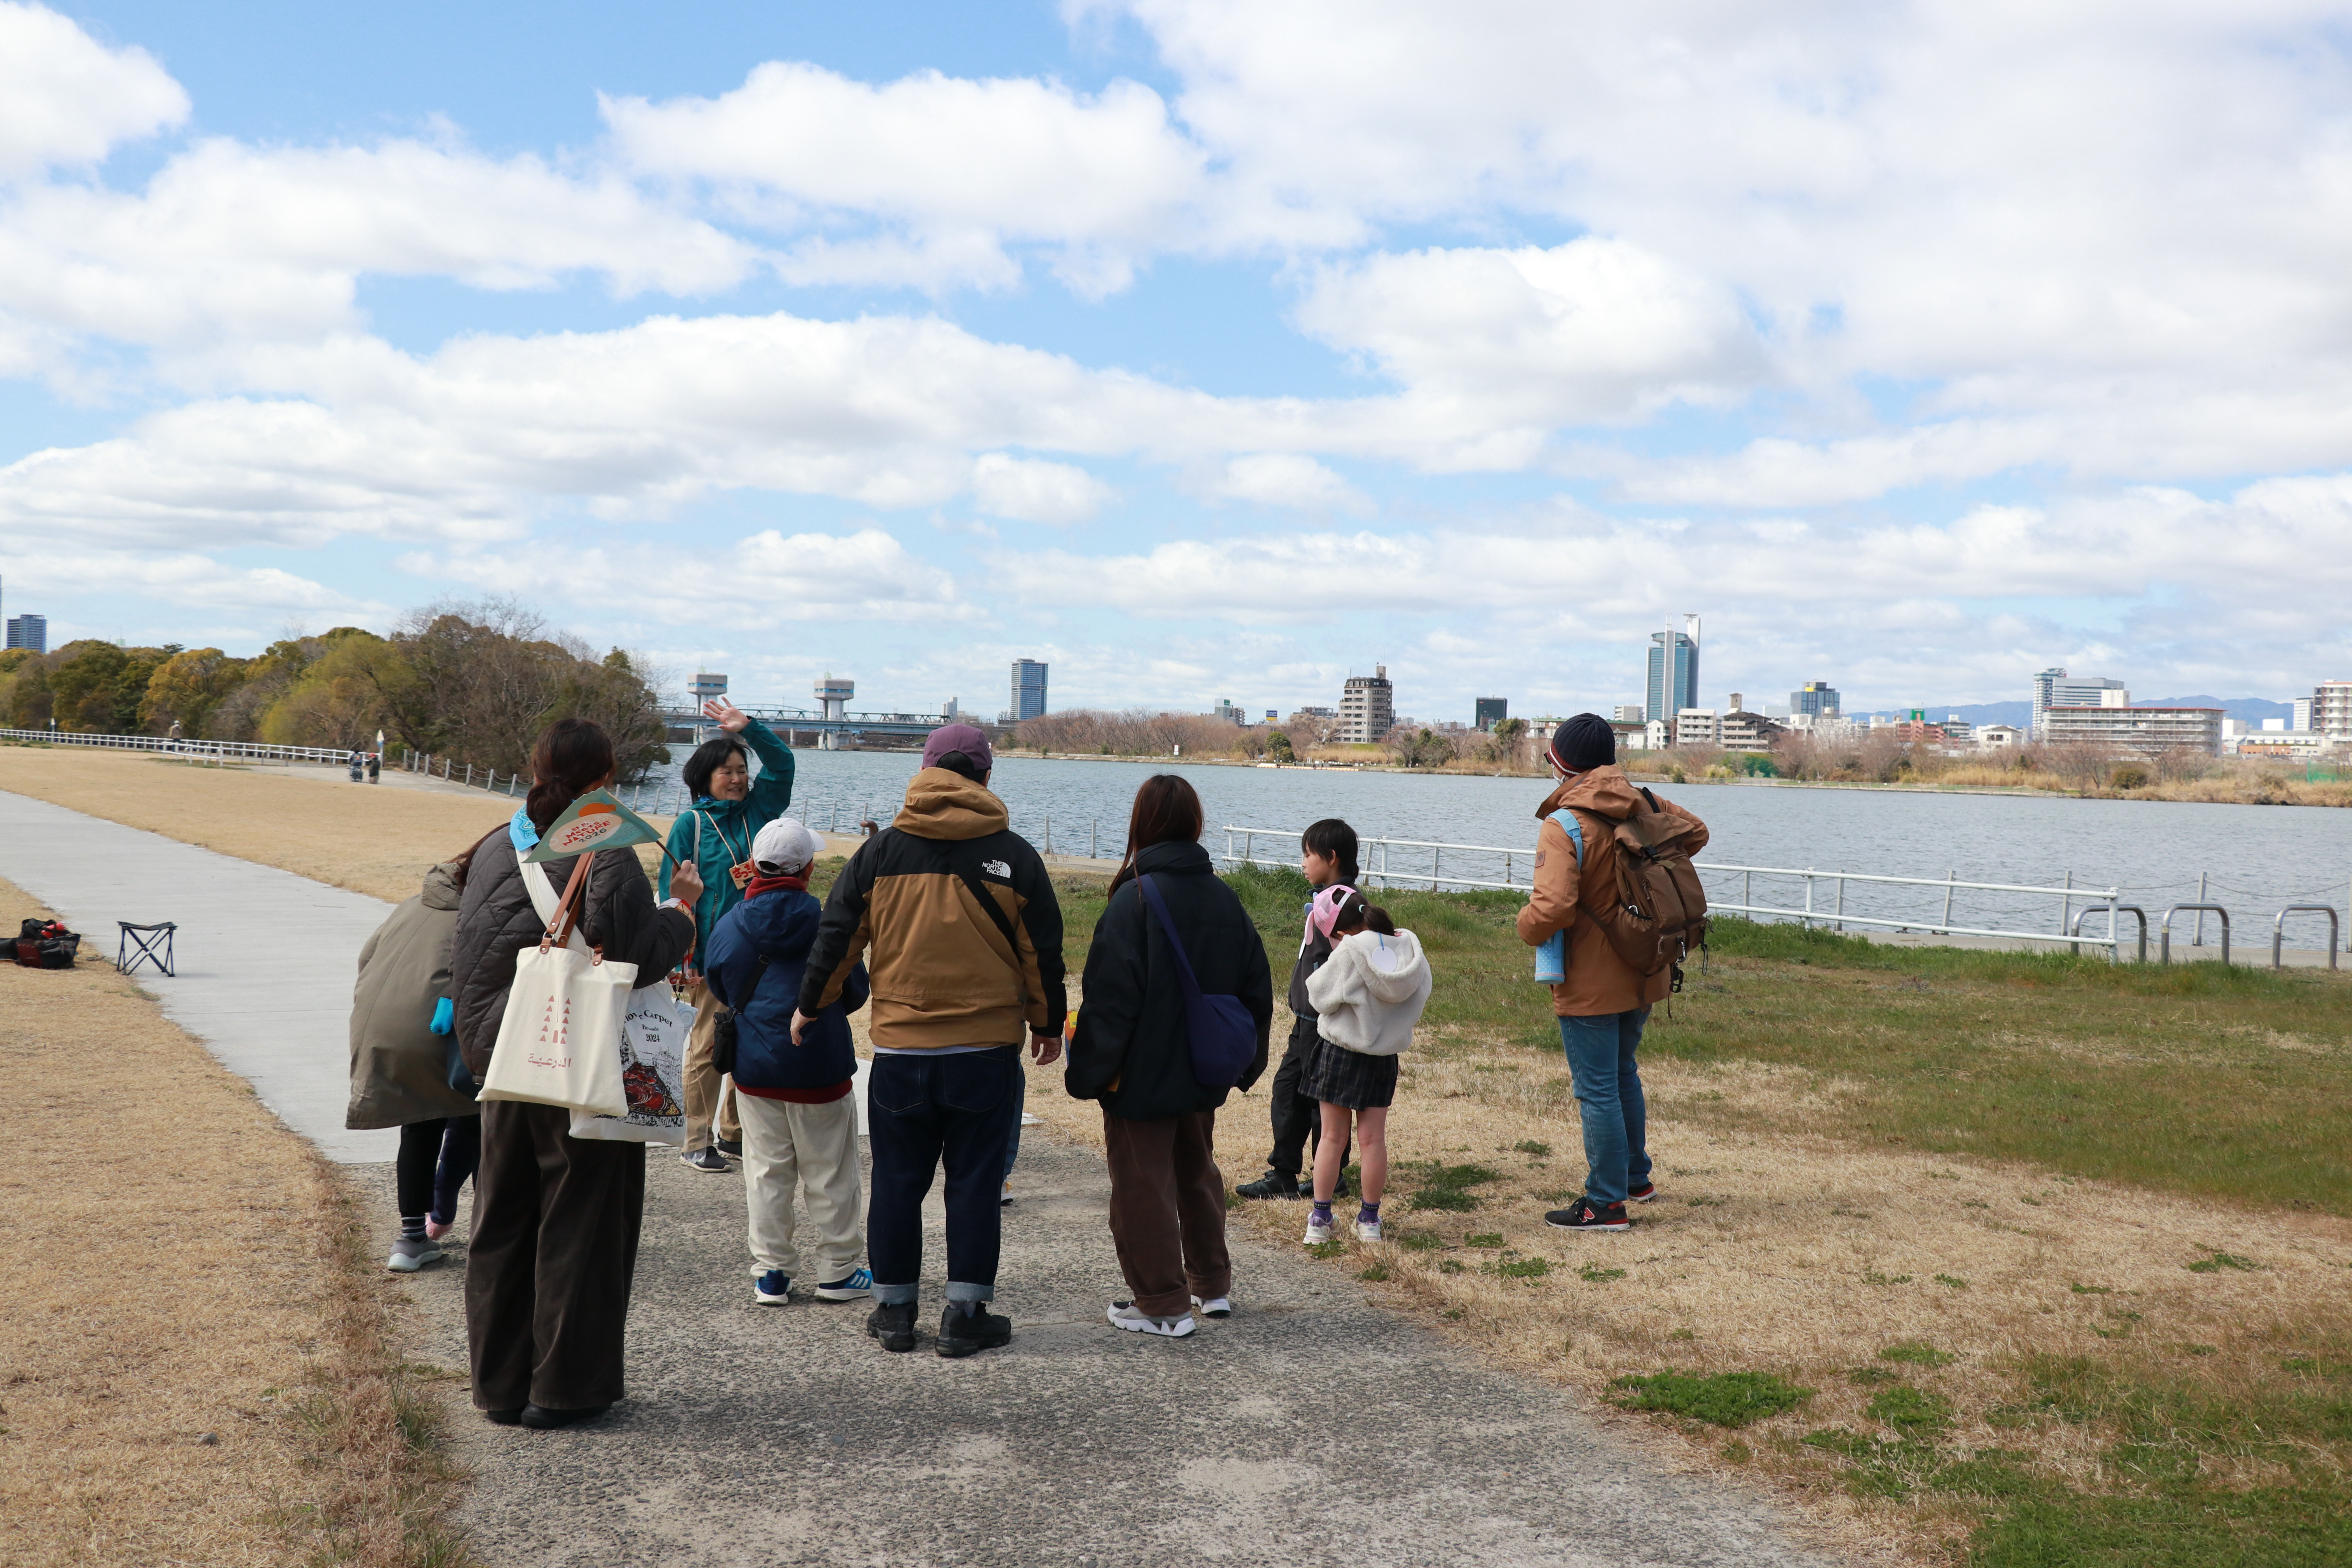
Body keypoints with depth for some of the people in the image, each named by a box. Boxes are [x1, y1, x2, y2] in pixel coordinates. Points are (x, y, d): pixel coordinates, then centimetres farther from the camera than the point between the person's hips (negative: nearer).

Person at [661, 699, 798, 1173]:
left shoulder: (757, 810, 10)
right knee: (708, 1049, 0)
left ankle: (734, 1133, 23)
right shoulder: (691, 823, -3)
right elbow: (674, 892, -6)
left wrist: (749, 727, -3)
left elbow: (782, 763, 10)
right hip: (712, 957, -5)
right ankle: (696, 1143, 8)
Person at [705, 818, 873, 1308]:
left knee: (766, 1172, 12)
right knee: (829, 1174, 10)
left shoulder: (728, 927, -5)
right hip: (820, 1067, -2)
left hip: (755, 1068, 3)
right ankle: (838, 1271, 19)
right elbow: (856, 992, -1)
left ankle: (771, 1272, 16)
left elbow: (720, 991, 9)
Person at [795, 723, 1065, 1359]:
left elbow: (837, 937, 5)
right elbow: (1042, 952, 3)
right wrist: (1047, 1024, 17)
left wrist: (810, 1007, 20)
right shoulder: (1014, 857, -2)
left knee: (897, 1181, 11)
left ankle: (893, 1309, 18)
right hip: (986, 1048, -1)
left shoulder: (880, 851, 0)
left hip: (899, 1049, 1)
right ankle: (966, 1314, 9)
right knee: (974, 1182, 6)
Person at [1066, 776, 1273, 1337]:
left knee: (1143, 1186, 4)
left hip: (1142, 1078, -7)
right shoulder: (1225, 899, 2)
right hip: (1203, 1076, 7)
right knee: (1197, 1174, 22)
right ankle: (1213, 1285, 32)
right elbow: (1257, 990, 10)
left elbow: (1110, 997, -19)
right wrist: (1246, 1064, 20)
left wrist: (1087, 1073, -11)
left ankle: (1164, 1304, 10)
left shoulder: (1135, 900, -18)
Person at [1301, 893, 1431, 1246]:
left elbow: (1321, 996, -13)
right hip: (1385, 1056, 4)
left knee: (1333, 1137, 7)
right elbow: (1422, 995, 2)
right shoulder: (1410, 946, -7)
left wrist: (1333, 955, 1)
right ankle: (1370, 1219, 17)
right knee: (1373, 1139, 11)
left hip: (1341, 1051, -4)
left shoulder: (1349, 950, -21)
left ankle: (1320, 1218, 12)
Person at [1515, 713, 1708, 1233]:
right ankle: (1635, 1177, 37)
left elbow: (1552, 907, -32)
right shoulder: (1642, 804, 0)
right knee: (1623, 1075, 25)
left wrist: (1528, 928, -10)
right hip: (1642, 973, 8)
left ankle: (1606, 1204, 9)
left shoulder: (1564, 827, -21)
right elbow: (1695, 832, 18)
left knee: (1597, 1091, 1)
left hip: (1590, 983, -8)